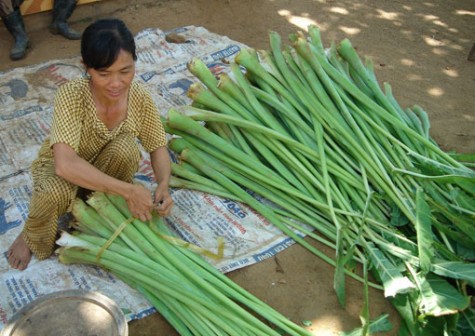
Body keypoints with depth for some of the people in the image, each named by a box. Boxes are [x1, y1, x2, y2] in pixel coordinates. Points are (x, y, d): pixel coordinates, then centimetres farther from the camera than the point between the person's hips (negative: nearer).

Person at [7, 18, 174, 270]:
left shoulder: (140, 96, -22)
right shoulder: (71, 95, -33)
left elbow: (158, 146, -10)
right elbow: (65, 165, -44)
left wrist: (163, 185, -31)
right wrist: (129, 191, -45)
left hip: (104, 170, 2)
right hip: (60, 167, -2)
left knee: (126, 147, -31)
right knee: (55, 192, -37)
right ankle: (32, 237, 0)